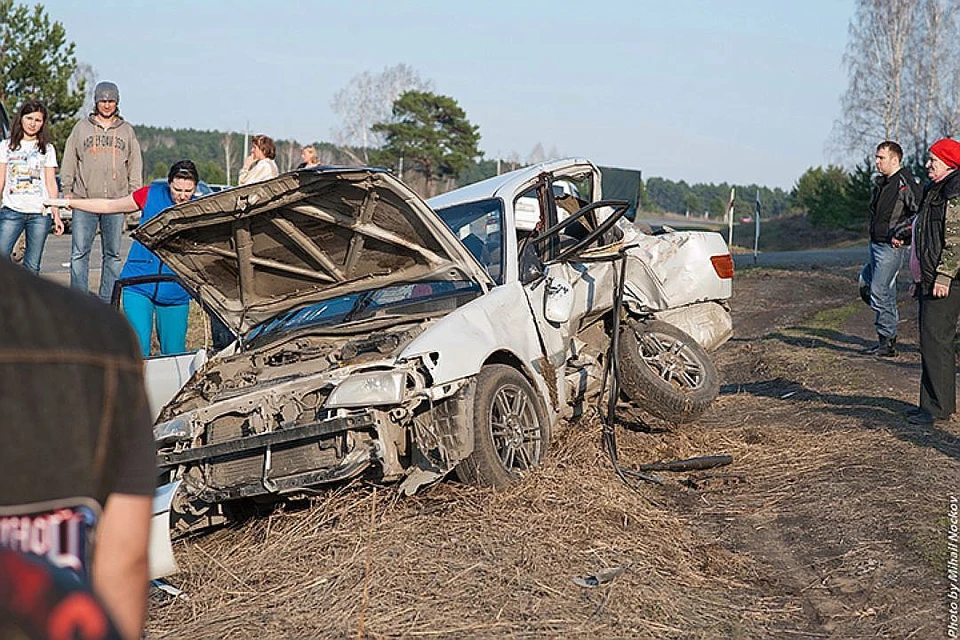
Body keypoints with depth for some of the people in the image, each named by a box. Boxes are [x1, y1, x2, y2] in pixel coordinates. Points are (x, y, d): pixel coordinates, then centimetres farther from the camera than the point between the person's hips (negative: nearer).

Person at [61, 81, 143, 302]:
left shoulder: (127, 131, 12)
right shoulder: (81, 128, 10)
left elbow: (135, 166, 13)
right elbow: (69, 162, 12)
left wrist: (134, 194, 4)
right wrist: (67, 191, 3)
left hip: (117, 202, 1)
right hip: (84, 201, -1)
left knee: (113, 254, 4)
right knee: (79, 253, -5)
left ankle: (107, 301, 9)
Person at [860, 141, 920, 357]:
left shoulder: (906, 183, -14)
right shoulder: (881, 183, 14)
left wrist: (900, 232, -18)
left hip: (890, 247, -10)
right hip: (875, 244, 10)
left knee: (879, 292, -11)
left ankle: (886, 342, -5)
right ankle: (888, 340, 21)